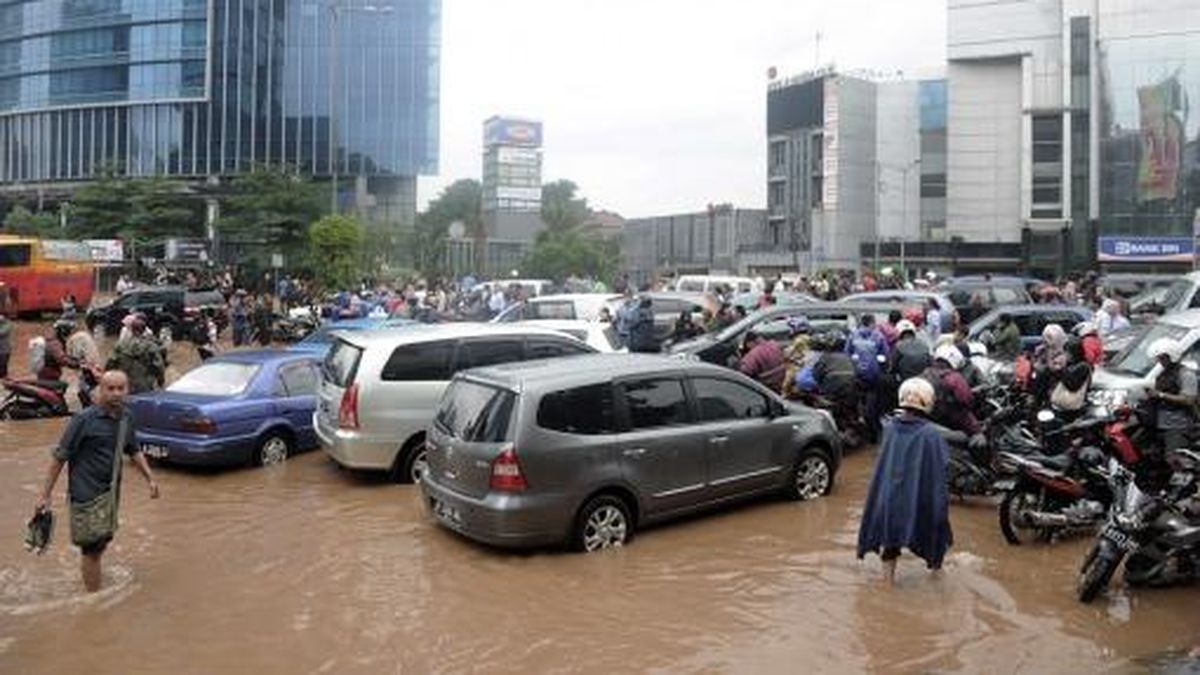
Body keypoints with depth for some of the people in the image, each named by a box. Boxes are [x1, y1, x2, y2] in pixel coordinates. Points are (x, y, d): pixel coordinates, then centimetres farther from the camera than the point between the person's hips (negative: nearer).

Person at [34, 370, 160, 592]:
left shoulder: (126, 418, 6)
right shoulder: (84, 420, -14)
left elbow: (134, 451, 20)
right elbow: (59, 458, -12)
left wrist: (150, 478, 13)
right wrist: (45, 495, -12)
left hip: (111, 493, 7)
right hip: (86, 494, -7)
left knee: (102, 542, 18)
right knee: (92, 549, -3)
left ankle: (86, 574, 39)